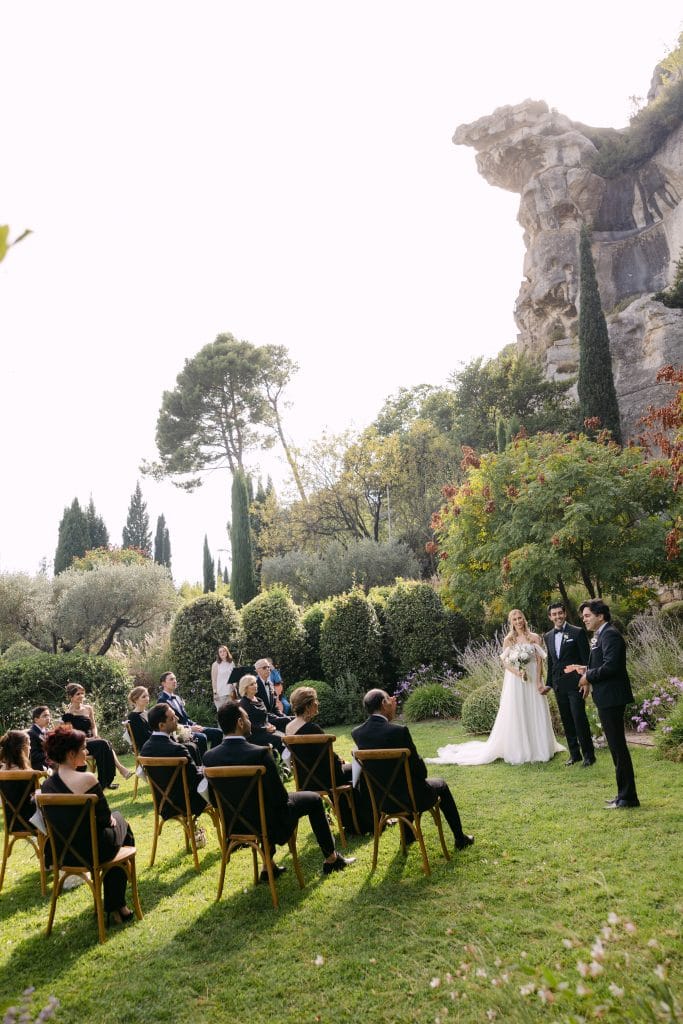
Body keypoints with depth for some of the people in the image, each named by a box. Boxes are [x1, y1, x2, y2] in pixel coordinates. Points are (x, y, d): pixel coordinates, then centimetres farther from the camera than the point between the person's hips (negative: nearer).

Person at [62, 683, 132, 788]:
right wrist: (87, 739, -18)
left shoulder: (88, 708, 13)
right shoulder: (69, 714, -5)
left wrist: (95, 736, -5)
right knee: (103, 744, -31)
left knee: (105, 744, -30)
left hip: (91, 741, 5)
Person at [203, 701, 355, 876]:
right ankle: (331, 859, 27)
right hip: (268, 823, -5)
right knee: (313, 799, 16)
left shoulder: (209, 757, -12)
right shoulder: (260, 753, -28)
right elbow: (280, 797, -19)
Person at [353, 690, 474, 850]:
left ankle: (407, 836, 46)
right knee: (441, 785, 25)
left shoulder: (356, 733, -9)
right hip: (406, 799, -5)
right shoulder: (399, 730, -26)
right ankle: (460, 838, 36)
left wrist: (389, 717, 4)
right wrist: (421, 777, 6)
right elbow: (418, 766, -15)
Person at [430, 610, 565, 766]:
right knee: (514, 716, 1)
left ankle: (538, 749, 19)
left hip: (533, 680, 1)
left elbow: (539, 660, -1)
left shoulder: (534, 637, 4)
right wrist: (516, 672, -17)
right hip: (515, 681, 0)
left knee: (535, 715, 5)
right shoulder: (508, 640, 4)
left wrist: (539, 681, -10)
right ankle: (517, 751, 10)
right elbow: (505, 662, 1)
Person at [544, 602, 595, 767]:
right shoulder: (548, 636, 11)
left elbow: (586, 659, -6)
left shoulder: (578, 632, -6)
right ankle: (574, 754, 21)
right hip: (559, 686, 5)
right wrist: (549, 683, 16)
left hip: (575, 684, -5)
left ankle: (588, 754, 10)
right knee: (567, 722, 10)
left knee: (580, 720, -5)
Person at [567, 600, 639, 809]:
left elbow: (610, 666, -25)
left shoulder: (610, 635, -16)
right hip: (606, 698, 11)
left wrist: (589, 677, -13)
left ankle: (628, 797, 5)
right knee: (616, 746, 16)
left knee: (618, 746, -4)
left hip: (611, 697, -11)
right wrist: (586, 670, 7)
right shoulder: (600, 635, 15)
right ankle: (624, 794, 26)